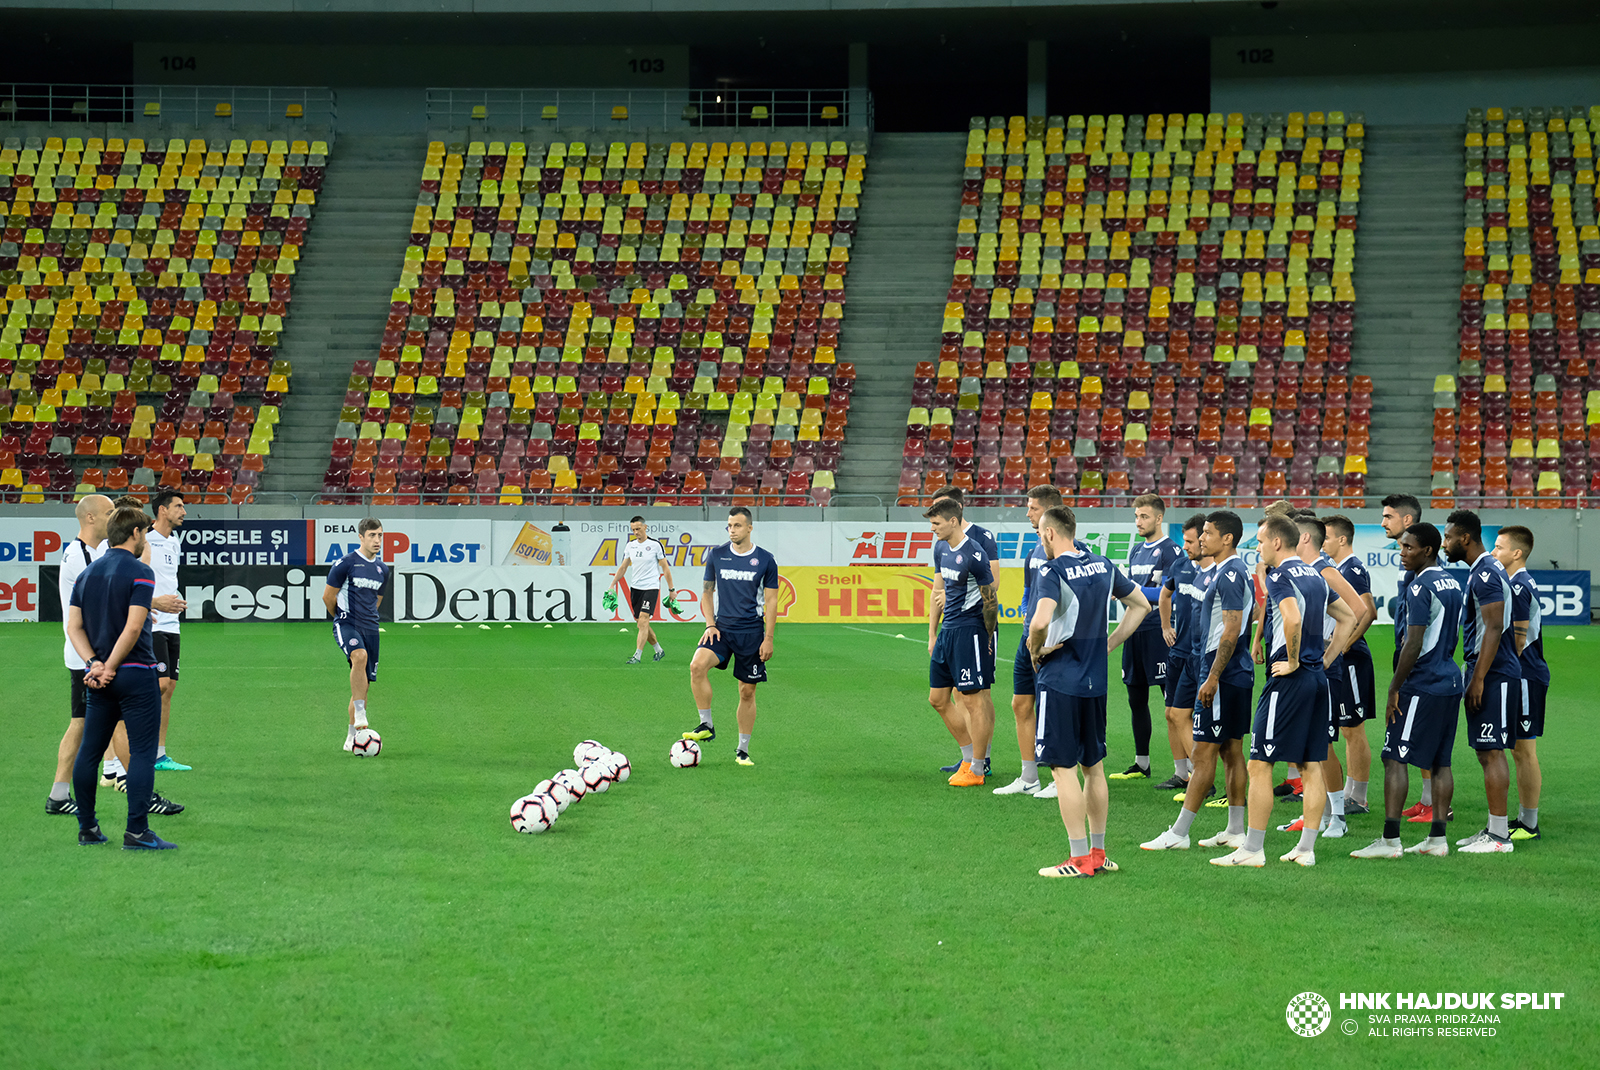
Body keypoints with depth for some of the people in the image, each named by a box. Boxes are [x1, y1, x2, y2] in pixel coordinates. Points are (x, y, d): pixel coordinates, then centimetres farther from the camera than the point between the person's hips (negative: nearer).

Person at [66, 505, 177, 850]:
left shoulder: (87, 574, 11)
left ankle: (87, 828, 14)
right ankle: (137, 832, -10)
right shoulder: (139, 572, -11)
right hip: (136, 674, -7)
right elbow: (133, 628, -19)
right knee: (142, 753, -5)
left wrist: (94, 663, -5)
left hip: (98, 679, 7)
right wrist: (110, 669, -13)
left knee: (89, 751, 11)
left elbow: (73, 626, 4)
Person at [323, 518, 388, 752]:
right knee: (359, 655, -36)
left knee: (364, 684, 5)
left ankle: (351, 738, 15)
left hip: (370, 627, 6)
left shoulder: (382, 569, 12)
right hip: (346, 625, -6)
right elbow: (328, 596, 1)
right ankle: (359, 712, -28)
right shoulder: (345, 564, -7)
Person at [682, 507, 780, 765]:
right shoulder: (716, 556, 3)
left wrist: (768, 638, -4)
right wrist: (710, 625, -2)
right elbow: (707, 592, 12)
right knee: (697, 665, -27)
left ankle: (743, 750, 16)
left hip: (751, 632, -1)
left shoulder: (765, 560, -1)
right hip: (721, 628, 1)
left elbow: (771, 601, 2)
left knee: (747, 691, 3)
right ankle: (706, 726, -15)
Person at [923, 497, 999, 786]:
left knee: (972, 700, -4)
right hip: (947, 631, 9)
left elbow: (990, 599, -11)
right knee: (938, 698, 11)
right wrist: (932, 634, 17)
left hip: (970, 629, -9)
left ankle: (977, 770, 4)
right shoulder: (941, 549, 10)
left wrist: (988, 640, -6)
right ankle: (969, 757, 23)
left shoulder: (975, 554, -16)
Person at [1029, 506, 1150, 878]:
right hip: (1096, 680, 7)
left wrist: (1035, 651, -10)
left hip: (1060, 681, -7)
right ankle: (1098, 853, 21)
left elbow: (1040, 622, -30)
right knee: (1093, 766, 15)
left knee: (1063, 768, -3)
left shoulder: (1053, 573, -14)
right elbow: (1141, 605, 19)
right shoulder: (1103, 566, 8)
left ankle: (1080, 859, -3)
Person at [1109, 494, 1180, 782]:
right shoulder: (1136, 550, 17)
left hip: (1159, 631, -8)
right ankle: (1141, 764, 22)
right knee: (1136, 698, 12)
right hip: (1135, 630, 9)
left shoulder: (1170, 551, -8)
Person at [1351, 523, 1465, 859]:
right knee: (1440, 762, 11)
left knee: (1395, 758, -6)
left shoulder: (1420, 587, -15)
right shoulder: (1453, 584, 14)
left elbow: (1414, 645, -19)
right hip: (1450, 682, 9)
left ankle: (1390, 840, -9)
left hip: (1422, 686, -9)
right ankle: (1437, 838, 11)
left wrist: (1394, 689, -14)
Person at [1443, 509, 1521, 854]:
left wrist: (1478, 678, -22)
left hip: (1493, 674, -11)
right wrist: (1475, 675, 23)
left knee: (1491, 752, -9)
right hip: (1496, 673, 11)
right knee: (1489, 752, 13)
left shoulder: (1485, 574, -16)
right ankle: (1493, 830, 17)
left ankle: (1499, 836, -8)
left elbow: (1494, 628, -22)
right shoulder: (1487, 570, 17)